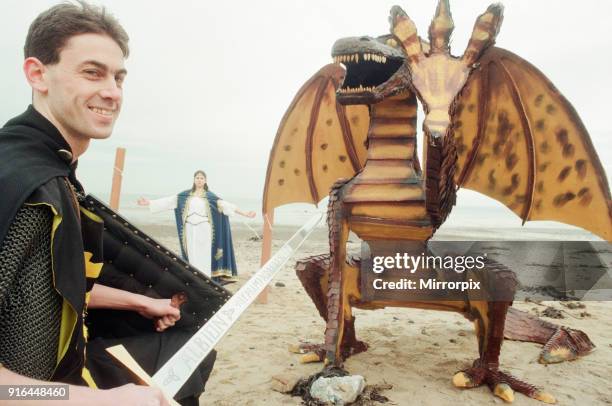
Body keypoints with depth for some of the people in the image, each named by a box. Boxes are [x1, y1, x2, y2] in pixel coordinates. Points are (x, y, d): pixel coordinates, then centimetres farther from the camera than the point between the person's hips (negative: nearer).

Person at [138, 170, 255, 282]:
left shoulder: (210, 195, 0)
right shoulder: (186, 194, 8)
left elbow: (225, 205, -6)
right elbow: (169, 201, 7)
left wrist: (244, 213, -14)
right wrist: (149, 202, 2)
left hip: (204, 230, -2)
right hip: (190, 230, 3)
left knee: (204, 257, -2)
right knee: (193, 257, 5)